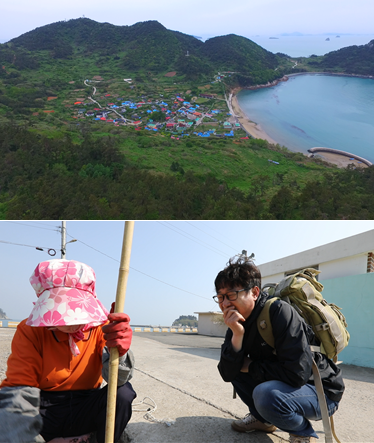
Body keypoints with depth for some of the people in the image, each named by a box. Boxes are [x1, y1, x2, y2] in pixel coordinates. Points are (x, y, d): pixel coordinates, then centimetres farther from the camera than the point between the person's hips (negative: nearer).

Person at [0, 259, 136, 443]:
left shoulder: (100, 328, -9)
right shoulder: (30, 331, -12)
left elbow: (117, 379, -19)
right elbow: (19, 388, -19)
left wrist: (118, 351, -44)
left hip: (85, 409, 1)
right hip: (43, 411, 0)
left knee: (123, 392, -27)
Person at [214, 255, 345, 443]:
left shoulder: (280, 312, -27)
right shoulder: (238, 322, -4)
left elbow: (298, 373, -33)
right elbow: (227, 374, -10)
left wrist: (251, 366, -19)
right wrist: (236, 335, -26)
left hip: (320, 391, -7)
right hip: (280, 384, 8)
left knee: (266, 394, -33)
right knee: (232, 365, 1)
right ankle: (263, 419, 17)